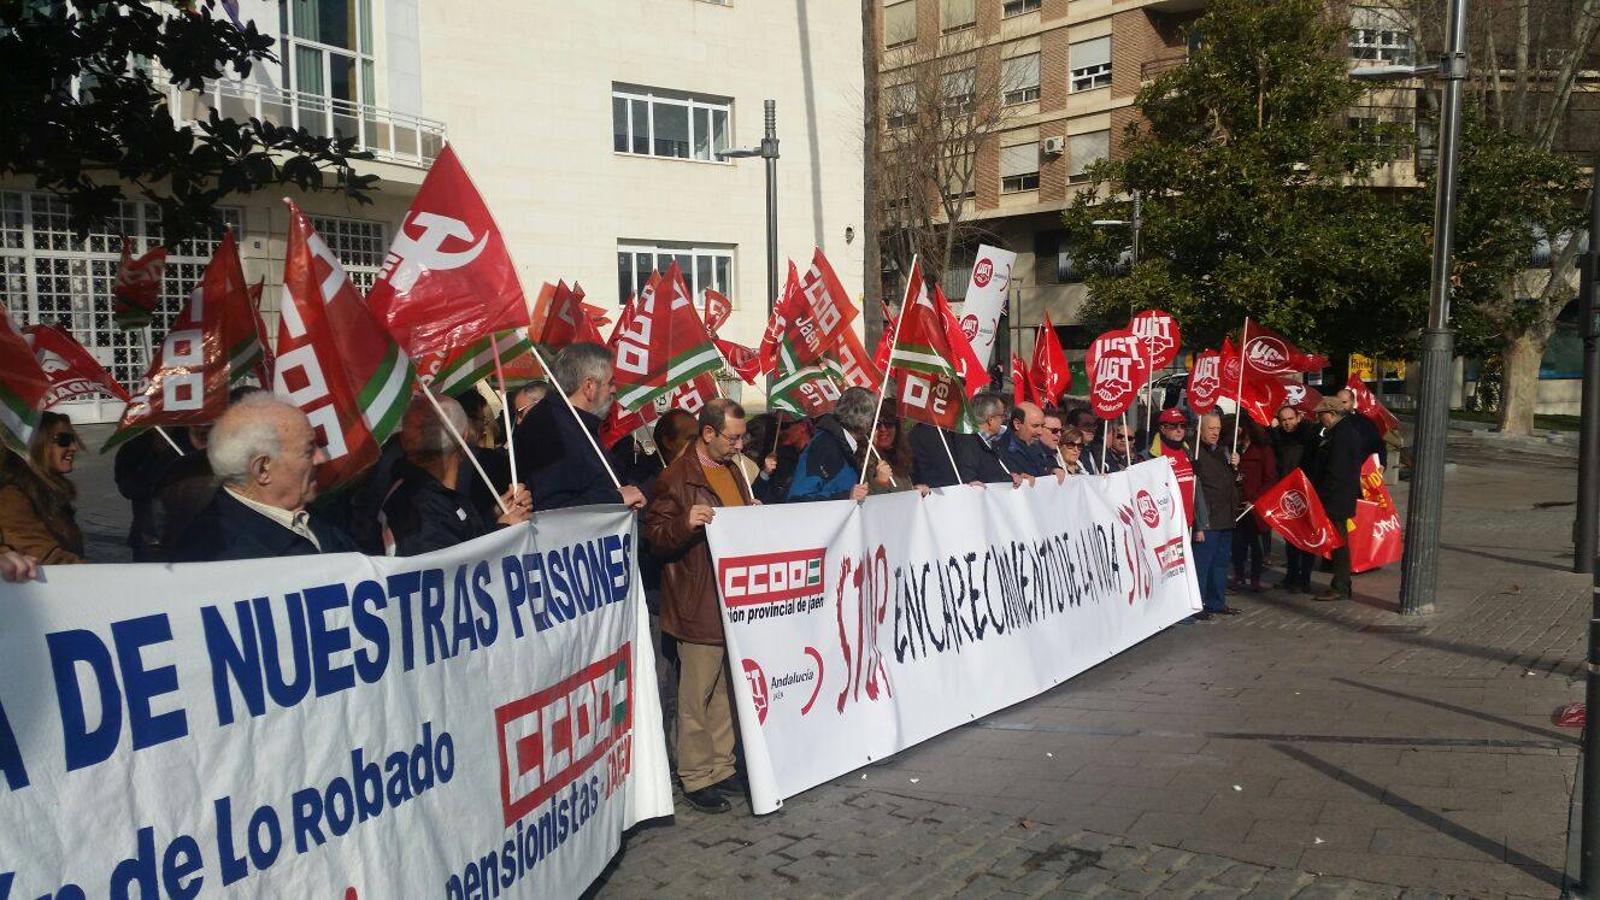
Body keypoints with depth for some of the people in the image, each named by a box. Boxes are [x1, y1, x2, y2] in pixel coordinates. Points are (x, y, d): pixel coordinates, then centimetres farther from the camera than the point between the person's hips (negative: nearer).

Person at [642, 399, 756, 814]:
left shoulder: (731, 470, 16)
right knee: (697, 694, -1)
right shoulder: (677, 477, -11)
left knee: (728, 688, 16)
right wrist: (686, 523, -29)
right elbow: (655, 536, -13)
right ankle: (696, 778, 10)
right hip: (700, 604, -8)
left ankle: (722, 767, 27)